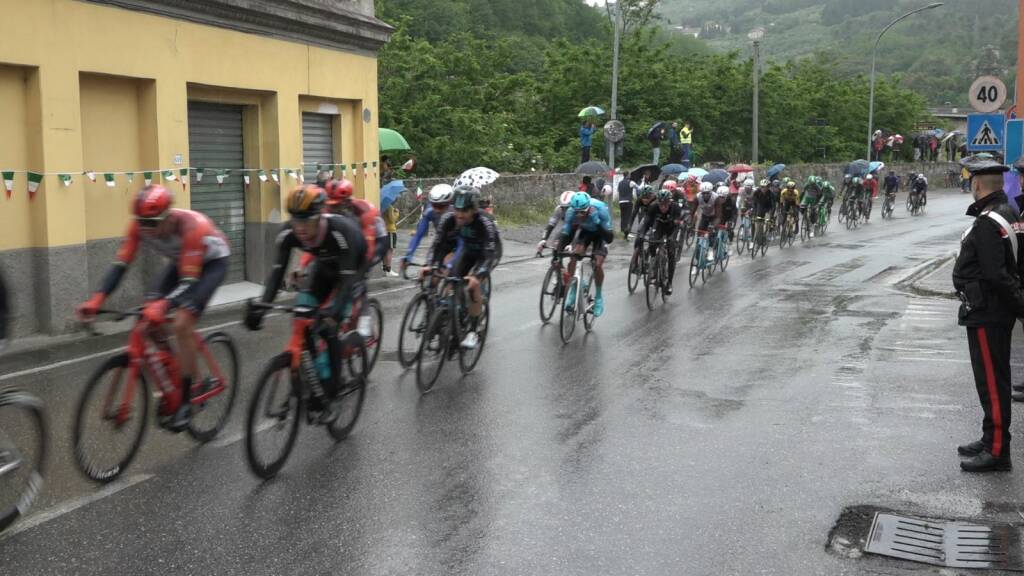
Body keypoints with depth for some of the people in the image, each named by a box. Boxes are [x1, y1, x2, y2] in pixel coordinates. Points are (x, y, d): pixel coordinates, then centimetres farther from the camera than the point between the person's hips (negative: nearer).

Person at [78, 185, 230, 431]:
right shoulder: (140, 225, -23)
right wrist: (97, 299, -37)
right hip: (180, 261, 6)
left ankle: (186, 401, -10)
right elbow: (121, 264, -22)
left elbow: (189, 282, -41)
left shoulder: (192, 226, -39)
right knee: (149, 317, -10)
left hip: (212, 262, -6)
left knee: (181, 324, -22)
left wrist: (163, 305, -58)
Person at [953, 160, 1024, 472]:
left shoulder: (988, 223, -21)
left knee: (992, 381, -3)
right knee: (993, 379, 19)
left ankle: (997, 451, 4)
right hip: (995, 310, 10)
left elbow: (995, 275, -25)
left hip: (986, 314, -10)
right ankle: (992, 440, 31)